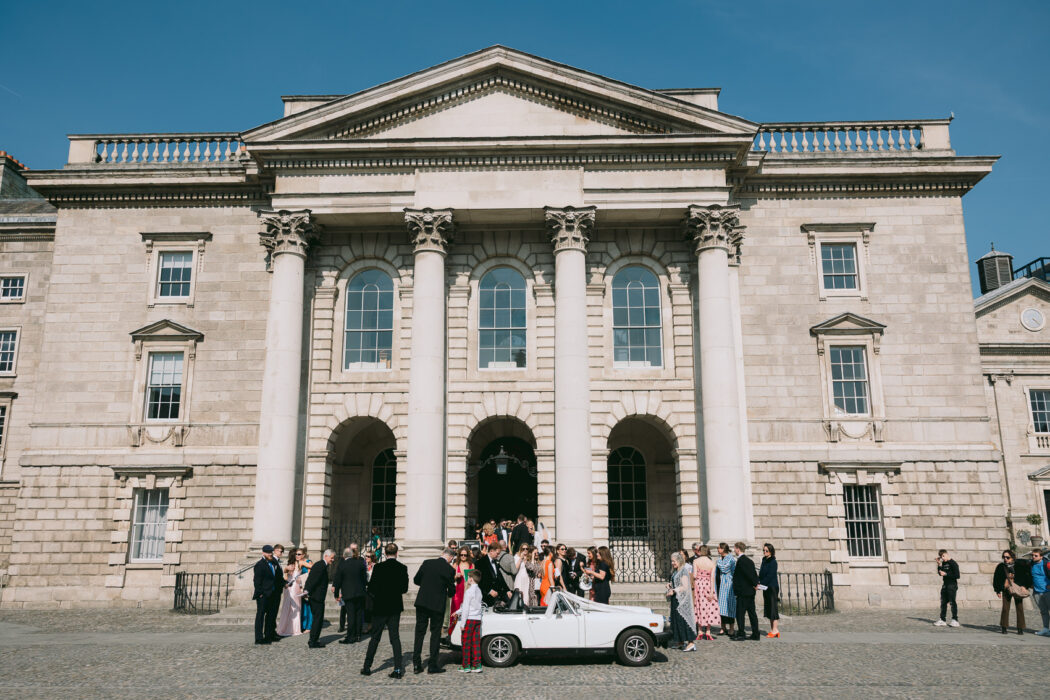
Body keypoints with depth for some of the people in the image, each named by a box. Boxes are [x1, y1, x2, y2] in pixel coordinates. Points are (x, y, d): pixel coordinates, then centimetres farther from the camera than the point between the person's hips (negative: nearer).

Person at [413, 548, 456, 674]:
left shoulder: (427, 563, 0)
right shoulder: (449, 569, -9)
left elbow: (416, 580, 8)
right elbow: (451, 590, -1)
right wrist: (448, 594, 22)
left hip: (422, 602, 3)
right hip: (437, 604, -3)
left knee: (419, 632, 11)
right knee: (435, 633, 8)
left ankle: (416, 663, 11)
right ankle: (432, 665, 9)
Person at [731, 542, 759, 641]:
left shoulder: (741, 560, -16)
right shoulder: (748, 560, 14)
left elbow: (749, 573, -22)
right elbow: (754, 573, 15)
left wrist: (755, 584, -13)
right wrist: (756, 583, 7)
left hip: (743, 592, -10)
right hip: (750, 592, 10)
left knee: (740, 613, -3)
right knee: (751, 612, 11)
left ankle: (740, 634, 0)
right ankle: (755, 635, 14)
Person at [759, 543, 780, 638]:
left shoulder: (773, 562, -11)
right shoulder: (764, 561, 14)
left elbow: (770, 575, -17)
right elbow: (761, 574, 16)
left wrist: (761, 583, -19)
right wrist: (759, 582, 0)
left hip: (772, 587, -8)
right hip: (766, 587, 8)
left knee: (772, 607, -7)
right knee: (768, 608, 9)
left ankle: (775, 630, -4)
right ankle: (772, 629, 14)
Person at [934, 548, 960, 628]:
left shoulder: (953, 563, -11)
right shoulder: (943, 563, 12)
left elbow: (957, 576, -16)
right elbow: (939, 573, 16)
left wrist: (946, 574, -16)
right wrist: (939, 564, 5)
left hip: (952, 585, -8)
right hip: (945, 585, 8)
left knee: (952, 602, -8)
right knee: (943, 602, 9)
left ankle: (955, 620, -3)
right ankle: (942, 620, 14)